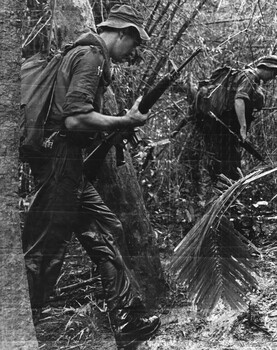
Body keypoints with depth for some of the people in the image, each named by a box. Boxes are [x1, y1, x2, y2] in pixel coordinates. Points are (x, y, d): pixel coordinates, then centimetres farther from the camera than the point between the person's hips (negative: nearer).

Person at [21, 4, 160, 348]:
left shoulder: (86, 53, 20)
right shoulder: (91, 56, -11)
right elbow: (75, 119, -22)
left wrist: (121, 121, 14)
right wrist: (126, 121, -12)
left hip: (69, 165, 11)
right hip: (60, 162, -11)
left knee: (106, 231, 11)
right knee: (42, 253, -4)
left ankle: (128, 322, 18)